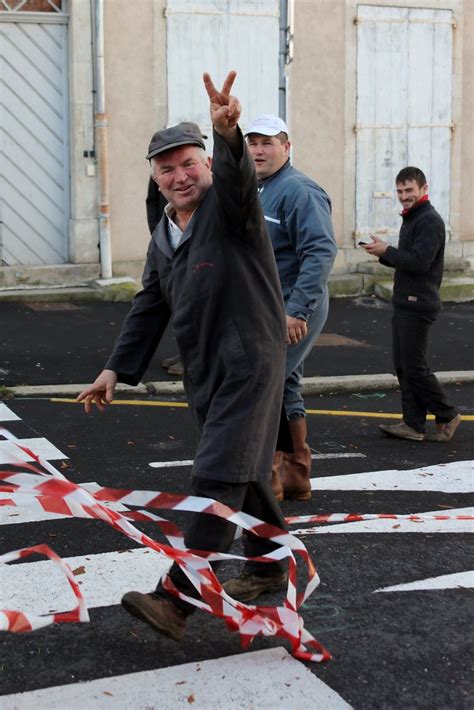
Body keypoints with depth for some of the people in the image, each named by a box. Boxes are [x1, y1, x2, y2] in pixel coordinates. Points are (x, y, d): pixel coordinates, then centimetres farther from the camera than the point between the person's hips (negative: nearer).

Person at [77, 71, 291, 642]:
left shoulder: (228, 206, -9)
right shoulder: (163, 236, 13)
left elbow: (237, 178, -34)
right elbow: (149, 308, 19)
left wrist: (227, 135, -55)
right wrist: (116, 369, 16)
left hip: (251, 365, -8)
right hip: (204, 371, 8)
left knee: (218, 479, -11)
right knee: (244, 473, 19)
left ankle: (174, 599, -12)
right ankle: (269, 566, 36)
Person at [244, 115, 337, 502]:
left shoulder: (299, 191, -15)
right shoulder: (260, 192, 16)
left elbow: (322, 251, -25)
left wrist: (298, 310, -29)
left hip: (292, 312, -10)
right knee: (285, 389, 14)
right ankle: (296, 477, 24)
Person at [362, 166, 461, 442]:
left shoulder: (430, 221, -14)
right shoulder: (411, 219, 19)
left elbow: (419, 262, -24)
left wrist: (386, 251, -16)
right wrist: (384, 254, 2)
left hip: (418, 305, -10)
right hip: (404, 303, 10)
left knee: (415, 367, -6)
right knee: (403, 365, 9)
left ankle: (448, 416, 9)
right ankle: (413, 424, 13)